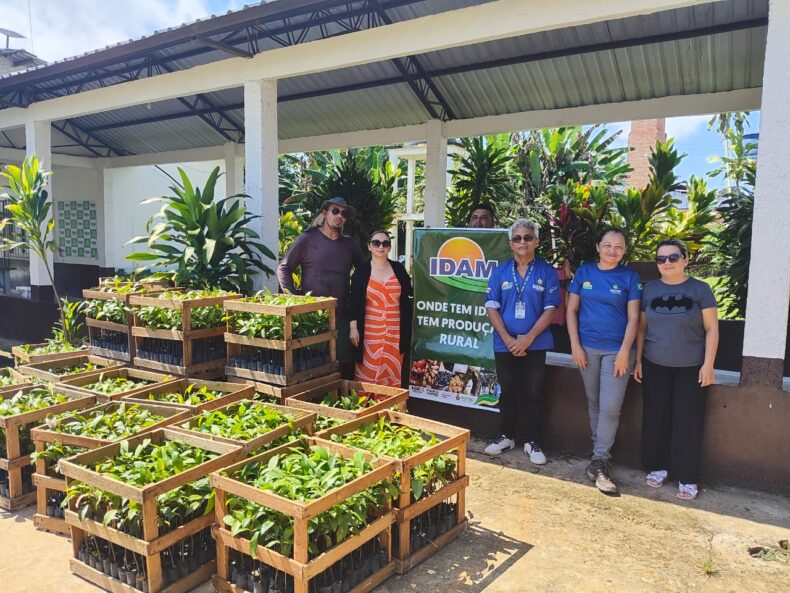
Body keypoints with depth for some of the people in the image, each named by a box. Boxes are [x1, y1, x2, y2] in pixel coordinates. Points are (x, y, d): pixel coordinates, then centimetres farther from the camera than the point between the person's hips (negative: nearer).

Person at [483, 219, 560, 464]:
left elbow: (550, 309, -5)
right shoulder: (500, 271, 3)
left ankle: (532, 442, 18)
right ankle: (506, 436, 27)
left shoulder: (547, 272, -1)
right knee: (507, 391, 13)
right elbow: (491, 307, -1)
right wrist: (507, 339, -11)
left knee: (533, 393, 5)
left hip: (535, 344, -2)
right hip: (505, 345, 2)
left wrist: (529, 338, -14)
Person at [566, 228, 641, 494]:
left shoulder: (629, 276, 0)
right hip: (587, 347, 2)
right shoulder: (584, 272, 4)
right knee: (594, 403, 12)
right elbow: (571, 310, 5)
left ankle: (599, 462, 5)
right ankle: (600, 455, 26)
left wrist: (625, 352, -11)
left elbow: (633, 317, -3)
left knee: (610, 407, -5)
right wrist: (575, 345, -3)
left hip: (617, 350, -2)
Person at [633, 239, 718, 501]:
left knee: (688, 421, 1)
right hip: (655, 366, 2)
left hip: (691, 368, -2)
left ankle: (687, 478, 10)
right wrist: (638, 360, 4)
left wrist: (708, 364, -9)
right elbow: (641, 327, 7)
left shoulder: (700, 289, -3)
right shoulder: (649, 290, 3)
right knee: (655, 418, 7)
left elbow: (711, 329, -3)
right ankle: (658, 466, 21)